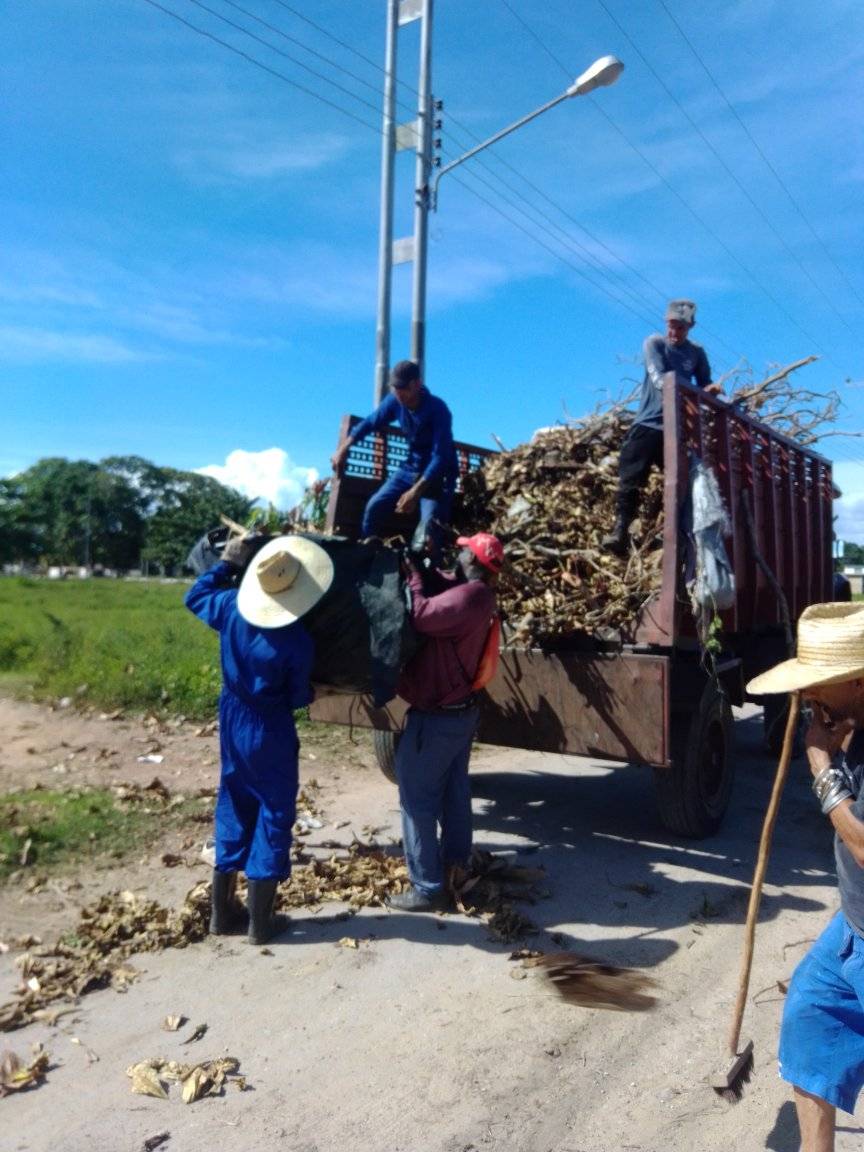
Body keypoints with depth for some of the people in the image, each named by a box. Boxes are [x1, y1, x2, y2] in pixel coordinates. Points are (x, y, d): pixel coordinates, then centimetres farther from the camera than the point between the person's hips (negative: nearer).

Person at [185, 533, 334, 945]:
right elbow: (297, 698, -10)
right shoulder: (297, 640, -22)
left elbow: (195, 595, 13)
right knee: (274, 816, 7)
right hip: (271, 731, -6)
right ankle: (260, 921, 15)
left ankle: (222, 912, 28)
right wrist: (310, 690, 12)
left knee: (233, 809, 18)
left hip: (231, 720, 6)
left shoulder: (231, 607, -10)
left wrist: (226, 563, 18)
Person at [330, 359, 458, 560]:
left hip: (438, 474, -6)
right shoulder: (395, 402, -9)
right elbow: (370, 423, 8)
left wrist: (415, 491, -40)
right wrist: (343, 449, -4)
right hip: (411, 468, 6)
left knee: (429, 525, -25)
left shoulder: (437, 409, -26)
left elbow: (440, 457, -31)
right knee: (375, 506, -6)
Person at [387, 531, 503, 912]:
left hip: (435, 717, -10)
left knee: (418, 800, 0)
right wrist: (419, 567, -2)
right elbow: (443, 583, 15)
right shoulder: (475, 594, 6)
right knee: (454, 790, 21)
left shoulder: (467, 597, -25)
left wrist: (413, 575, -17)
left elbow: (420, 616, -30)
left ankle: (428, 888, 7)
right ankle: (456, 860, 35)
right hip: (461, 711, 10)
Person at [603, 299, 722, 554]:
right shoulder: (654, 343, 1)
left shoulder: (696, 352, 10)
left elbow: (703, 385, 11)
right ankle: (620, 532, -9)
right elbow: (657, 377, -14)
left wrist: (710, 389, -14)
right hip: (648, 422, -2)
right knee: (630, 479, -10)